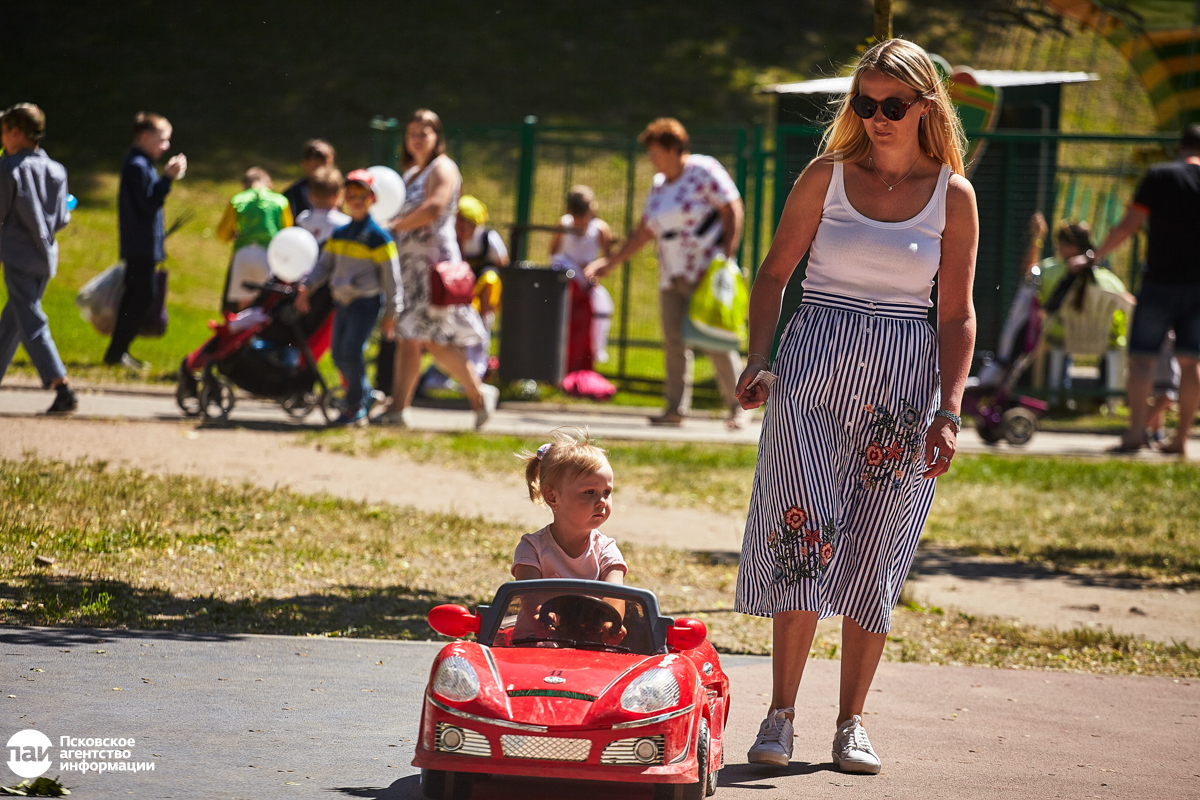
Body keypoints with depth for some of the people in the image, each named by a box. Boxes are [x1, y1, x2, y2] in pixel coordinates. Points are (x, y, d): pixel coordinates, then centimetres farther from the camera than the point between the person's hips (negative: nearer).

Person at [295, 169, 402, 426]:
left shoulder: (378, 236, -7)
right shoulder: (340, 234, 12)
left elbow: (391, 276, -7)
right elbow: (324, 265, 12)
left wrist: (391, 313, -9)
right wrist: (306, 286, -4)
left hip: (366, 301, -7)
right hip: (343, 300, 7)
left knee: (351, 352, -17)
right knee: (339, 355, 7)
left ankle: (355, 408, -7)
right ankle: (366, 398, 25)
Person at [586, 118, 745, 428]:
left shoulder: (704, 171, -6)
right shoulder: (659, 185, 16)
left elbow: (733, 210, -9)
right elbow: (644, 231, 20)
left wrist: (728, 257, -17)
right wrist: (610, 261, 17)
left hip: (706, 271, -7)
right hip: (671, 276, 7)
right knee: (674, 341, 0)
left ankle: (737, 405, 1)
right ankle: (676, 408, 3)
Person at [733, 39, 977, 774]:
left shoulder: (953, 196, 1)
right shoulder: (827, 176, 2)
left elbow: (957, 314, 3)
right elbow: (775, 273, 7)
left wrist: (949, 410, -6)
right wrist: (760, 357, -6)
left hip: (903, 383, 0)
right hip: (814, 372, 0)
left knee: (875, 557, 3)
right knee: (803, 538, -9)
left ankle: (852, 721, 12)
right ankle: (781, 715, -2)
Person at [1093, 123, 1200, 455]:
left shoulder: (1159, 176, -3)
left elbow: (1128, 226, -5)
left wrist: (1095, 256, 4)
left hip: (1160, 281, -2)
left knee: (1141, 357, 1)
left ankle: (1135, 431, -11)